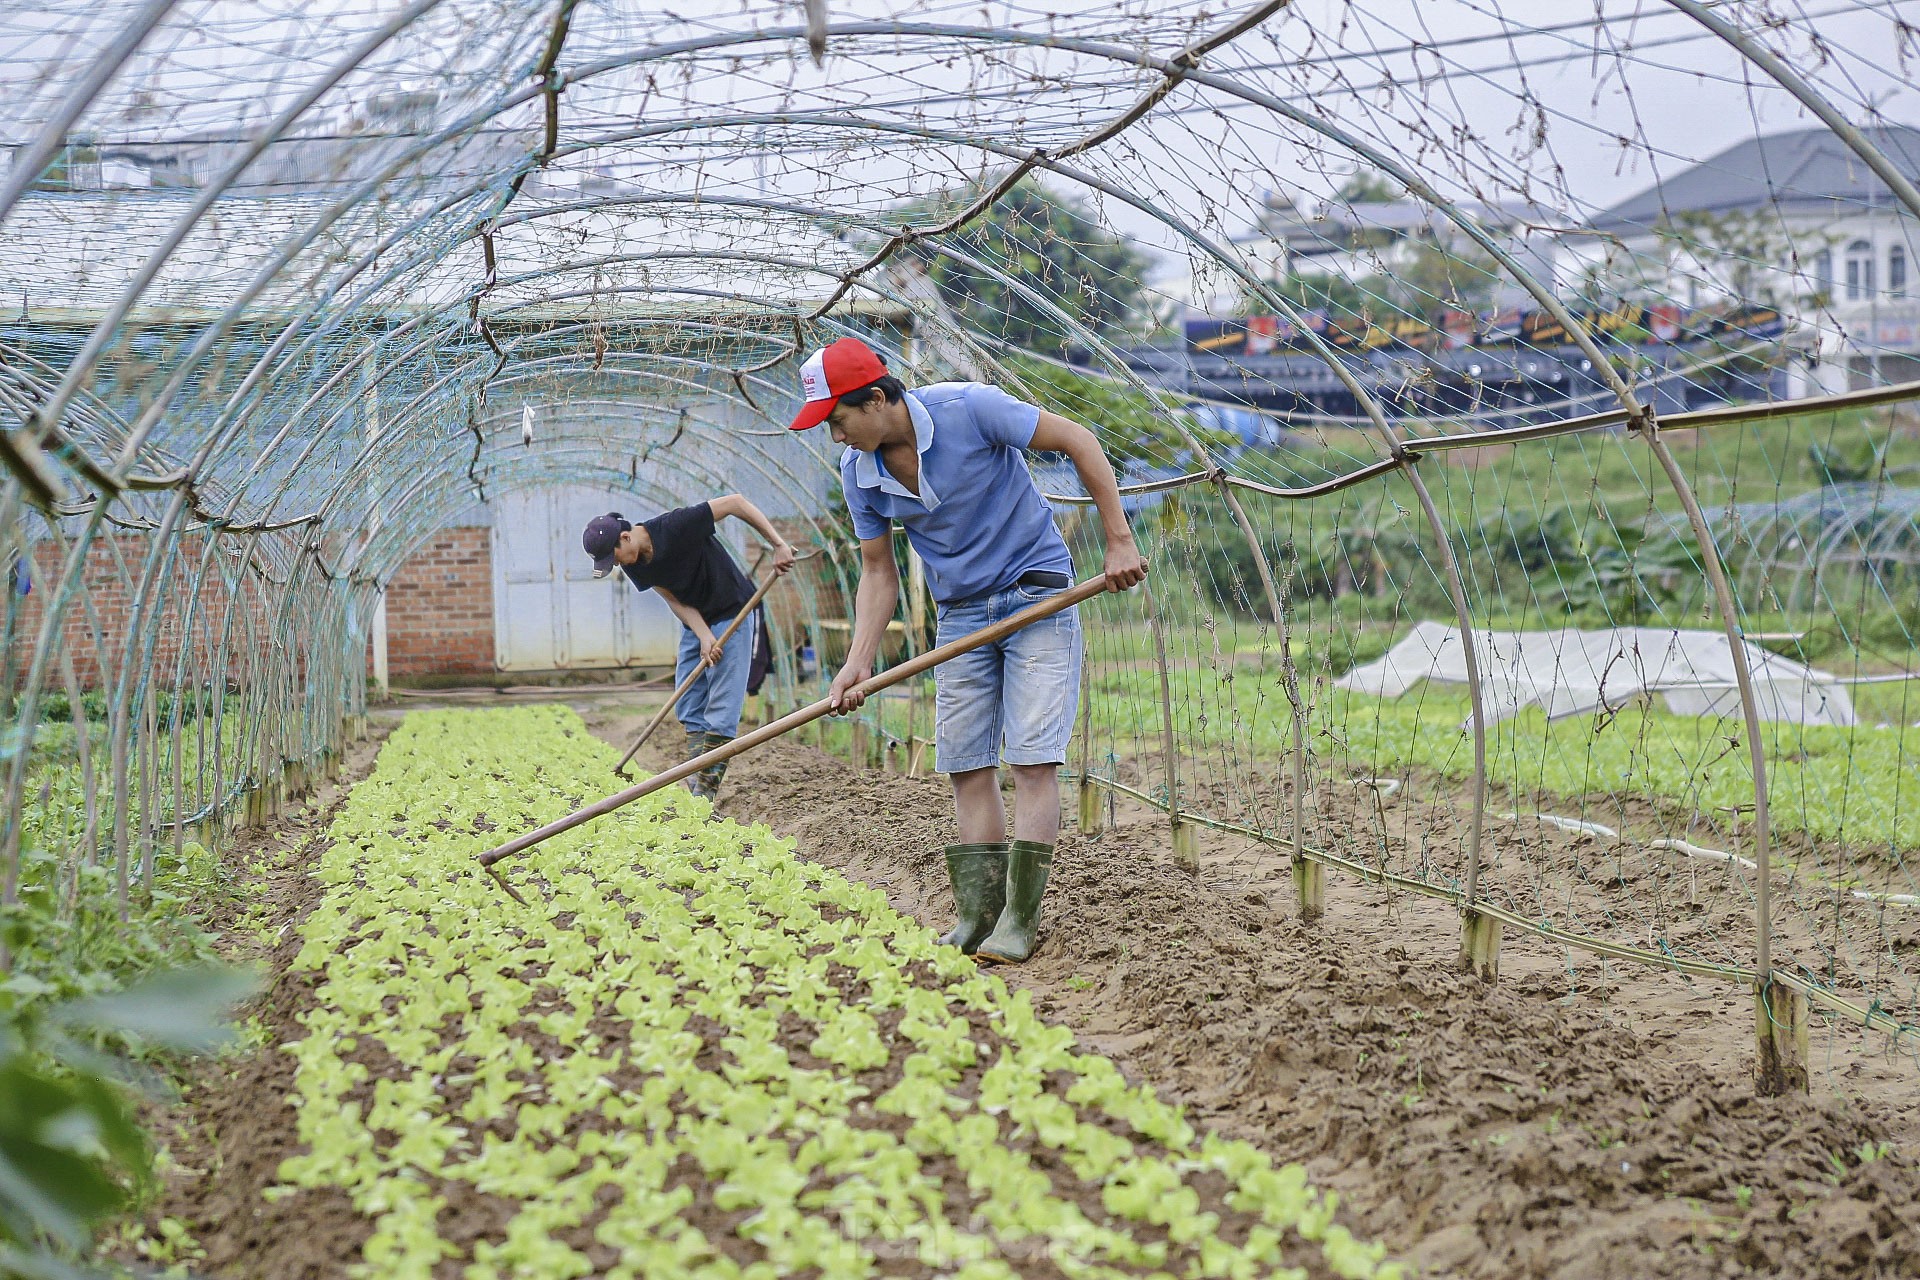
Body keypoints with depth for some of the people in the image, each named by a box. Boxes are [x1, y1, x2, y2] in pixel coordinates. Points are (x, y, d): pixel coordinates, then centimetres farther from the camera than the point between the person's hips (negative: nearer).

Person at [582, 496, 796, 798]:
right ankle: (695, 783, 7)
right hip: (696, 624, 7)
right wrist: (704, 638, -21)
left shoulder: (676, 527, -27)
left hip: (733, 614, -7)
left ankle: (707, 788, -13)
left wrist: (778, 544, -24)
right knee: (688, 709, 4)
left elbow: (735, 502, -22)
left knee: (721, 710, -11)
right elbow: (676, 601, -5)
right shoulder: (632, 565, -6)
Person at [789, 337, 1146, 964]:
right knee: (965, 764, 3)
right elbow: (879, 573, 4)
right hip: (960, 616, 6)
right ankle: (978, 912, 8)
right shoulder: (858, 471, -5)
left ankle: (1019, 917, -8)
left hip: (1037, 596, -5)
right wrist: (858, 663, -7)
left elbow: (1078, 441, -14)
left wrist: (1118, 541, -15)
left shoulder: (969, 408, -21)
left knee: (1032, 758, -11)